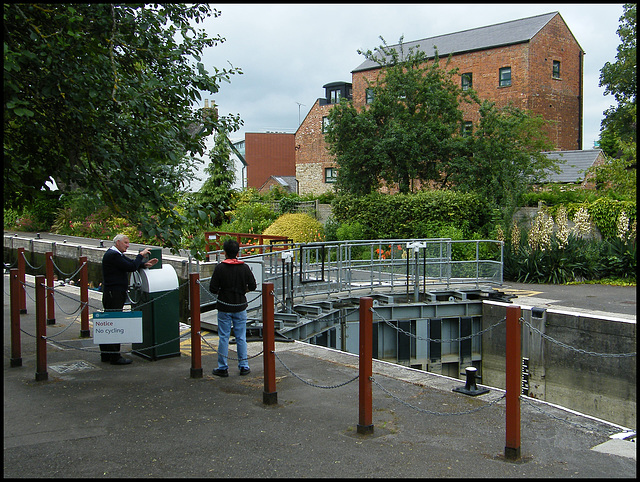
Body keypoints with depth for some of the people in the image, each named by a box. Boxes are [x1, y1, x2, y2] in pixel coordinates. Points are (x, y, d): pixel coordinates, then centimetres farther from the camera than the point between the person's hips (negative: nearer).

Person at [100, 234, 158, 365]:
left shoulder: (117, 254, 17)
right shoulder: (113, 255, -16)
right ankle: (115, 356, -4)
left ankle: (105, 354, 22)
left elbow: (131, 263, 13)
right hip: (114, 294, -11)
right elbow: (131, 267, -20)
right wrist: (141, 255, -8)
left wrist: (145, 264, -3)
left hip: (115, 294, 11)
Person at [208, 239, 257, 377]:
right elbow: (252, 286, -1)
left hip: (224, 307, -2)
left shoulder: (220, 268, -10)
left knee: (223, 337, 5)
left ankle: (223, 368, 9)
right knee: (241, 337, 10)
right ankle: (244, 366, 13)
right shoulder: (244, 267, -3)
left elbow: (213, 289, -11)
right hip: (240, 307, 2)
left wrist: (221, 291, 9)